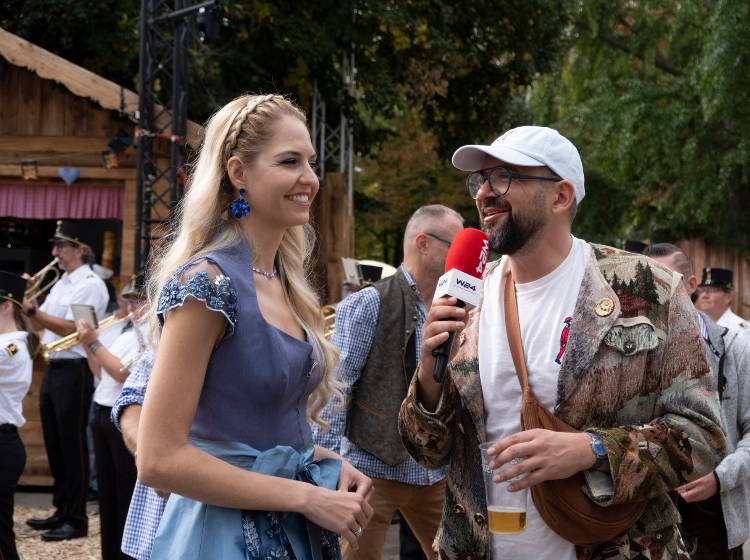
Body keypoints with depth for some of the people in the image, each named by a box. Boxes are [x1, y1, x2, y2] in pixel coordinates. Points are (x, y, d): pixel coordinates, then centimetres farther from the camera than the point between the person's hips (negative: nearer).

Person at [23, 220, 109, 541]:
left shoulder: (90, 285, -11)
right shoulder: (61, 283, 17)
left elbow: (70, 329, -19)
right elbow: (41, 325, 19)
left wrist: (32, 309, -19)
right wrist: (27, 299, 4)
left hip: (74, 372, -9)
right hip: (53, 370, 9)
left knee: (73, 447, -5)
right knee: (54, 445, 13)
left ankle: (77, 520, 1)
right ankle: (61, 511, 23)